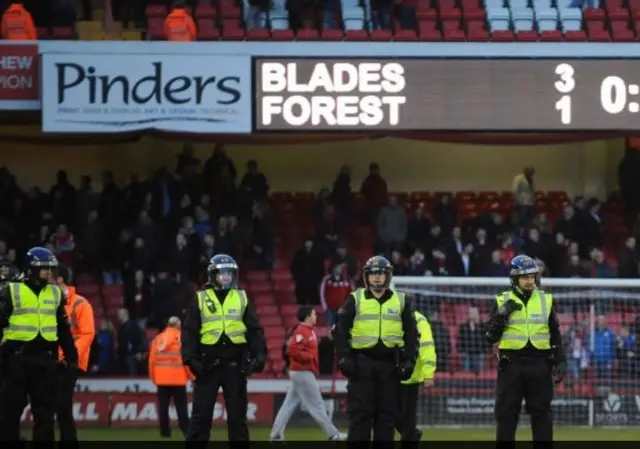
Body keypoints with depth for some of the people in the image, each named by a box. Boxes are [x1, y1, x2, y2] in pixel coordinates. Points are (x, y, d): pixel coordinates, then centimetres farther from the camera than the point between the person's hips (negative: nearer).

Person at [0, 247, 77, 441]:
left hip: (45, 358, 4)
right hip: (16, 357, -4)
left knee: (45, 410, 4)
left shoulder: (56, 293, 13)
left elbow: (64, 329, 18)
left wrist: (71, 357, 16)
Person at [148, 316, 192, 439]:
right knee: (181, 407, -1)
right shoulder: (182, 338, -2)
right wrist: (191, 376, 3)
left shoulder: (157, 339, 8)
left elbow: (152, 359, 6)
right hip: (178, 379, -3)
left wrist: (153, 377, 15)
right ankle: (186, 431, -8)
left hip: (161, 379, 3)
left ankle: (165, 432, 4)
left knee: (163, 407, 6)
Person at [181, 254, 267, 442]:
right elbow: (190, 331, 1)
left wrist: (259, 354, -4)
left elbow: (254, 330, 8)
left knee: (237, 413, 6)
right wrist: (191, 358, -9)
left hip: (235, 364, 2)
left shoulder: (242, 298, 9)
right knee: (201, 412, -3)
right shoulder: (201, 299, 4)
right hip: (209, 364, -2)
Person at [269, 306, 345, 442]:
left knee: (289, 405, 9)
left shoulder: (308, 331, 16)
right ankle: (333, 435, -1)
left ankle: (276, 435, 9)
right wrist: (309, 357, -17)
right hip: (303, 373, -10)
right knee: (316, 406, -5)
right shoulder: (301, 332, -15)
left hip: (302, 373, 10)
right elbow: (292, 350, -24)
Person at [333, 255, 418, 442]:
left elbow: (411, 333, 11)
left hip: (390, 364, 2)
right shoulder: (355, 300, 4)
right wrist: (344, 357, -7)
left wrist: (409, 360, 1)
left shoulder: (402, 301, 9)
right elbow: (341, 330, 3)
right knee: (360, 415, -5)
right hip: (361, 363, -2)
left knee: (387, 415, 3)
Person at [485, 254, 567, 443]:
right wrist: (501, 315, -14)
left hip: (539, 364, 1)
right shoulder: (502, 302, 4)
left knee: (542, 414, 3)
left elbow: (555, 335, 13)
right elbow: (491, 337, 0)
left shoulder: (546, 300, 10)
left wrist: (560, 362, 5)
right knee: (506, 414, -1)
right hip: (511, 364, -1)